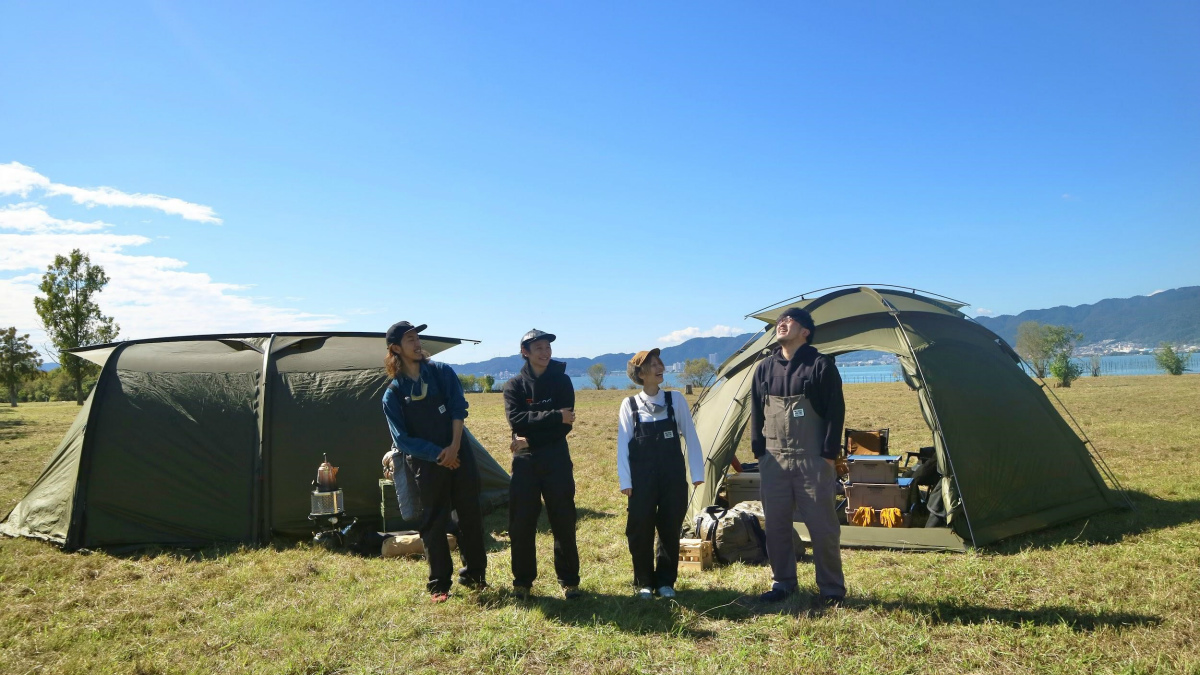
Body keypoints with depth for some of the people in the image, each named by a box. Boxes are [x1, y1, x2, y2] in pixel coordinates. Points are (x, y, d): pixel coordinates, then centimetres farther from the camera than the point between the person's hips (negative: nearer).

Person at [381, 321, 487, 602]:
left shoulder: (443, 373, 3)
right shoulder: (393, 394, -3)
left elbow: (458, 410, -3)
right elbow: (402, 439, -6)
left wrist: (454, 447, -14)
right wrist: (438, 455, -12)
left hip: (460, 455, 2)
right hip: (426, 464, -2)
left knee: (471, 516, 9)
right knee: (434, 523, 4)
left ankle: (473, 575, 26)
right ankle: (438, 584, 18)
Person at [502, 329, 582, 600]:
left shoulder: (562, 381, 2)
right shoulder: (514, 385, 2)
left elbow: (565, 426, -6)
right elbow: (516, 420, -16)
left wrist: (530, 440, -13)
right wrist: (554, 416, -23)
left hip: (557, 460, 0)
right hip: (524, 461, 1)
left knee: (563, 522, 3)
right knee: (521, 524, 4)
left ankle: (569, 581, 17)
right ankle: (522, 581, 19)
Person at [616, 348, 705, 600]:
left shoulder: (676, 399, 2)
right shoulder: (629, 405, -1)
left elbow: (691, 437, 4)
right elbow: (623, 445, -2)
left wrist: (697, 472, 1)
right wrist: (625, 481, -7)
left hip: (673, 475, 1)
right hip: (642, 477, -1)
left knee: (670, 529, 8)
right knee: (640, 531, 3)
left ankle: (665, 581, 24)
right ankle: (643, 582, 20)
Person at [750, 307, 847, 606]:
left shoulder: (820, 366, -6)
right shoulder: (765, 368, 8)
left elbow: (835, 412, -7)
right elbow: (756, 413, 12)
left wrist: (829, 454, -10)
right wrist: (759, 452, 6)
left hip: (812, 460, -4)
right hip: (774, 460, 5)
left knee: (823, 526, 2)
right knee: (776, 525, 10)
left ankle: (832, 588, 17)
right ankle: (782, 583, 24)